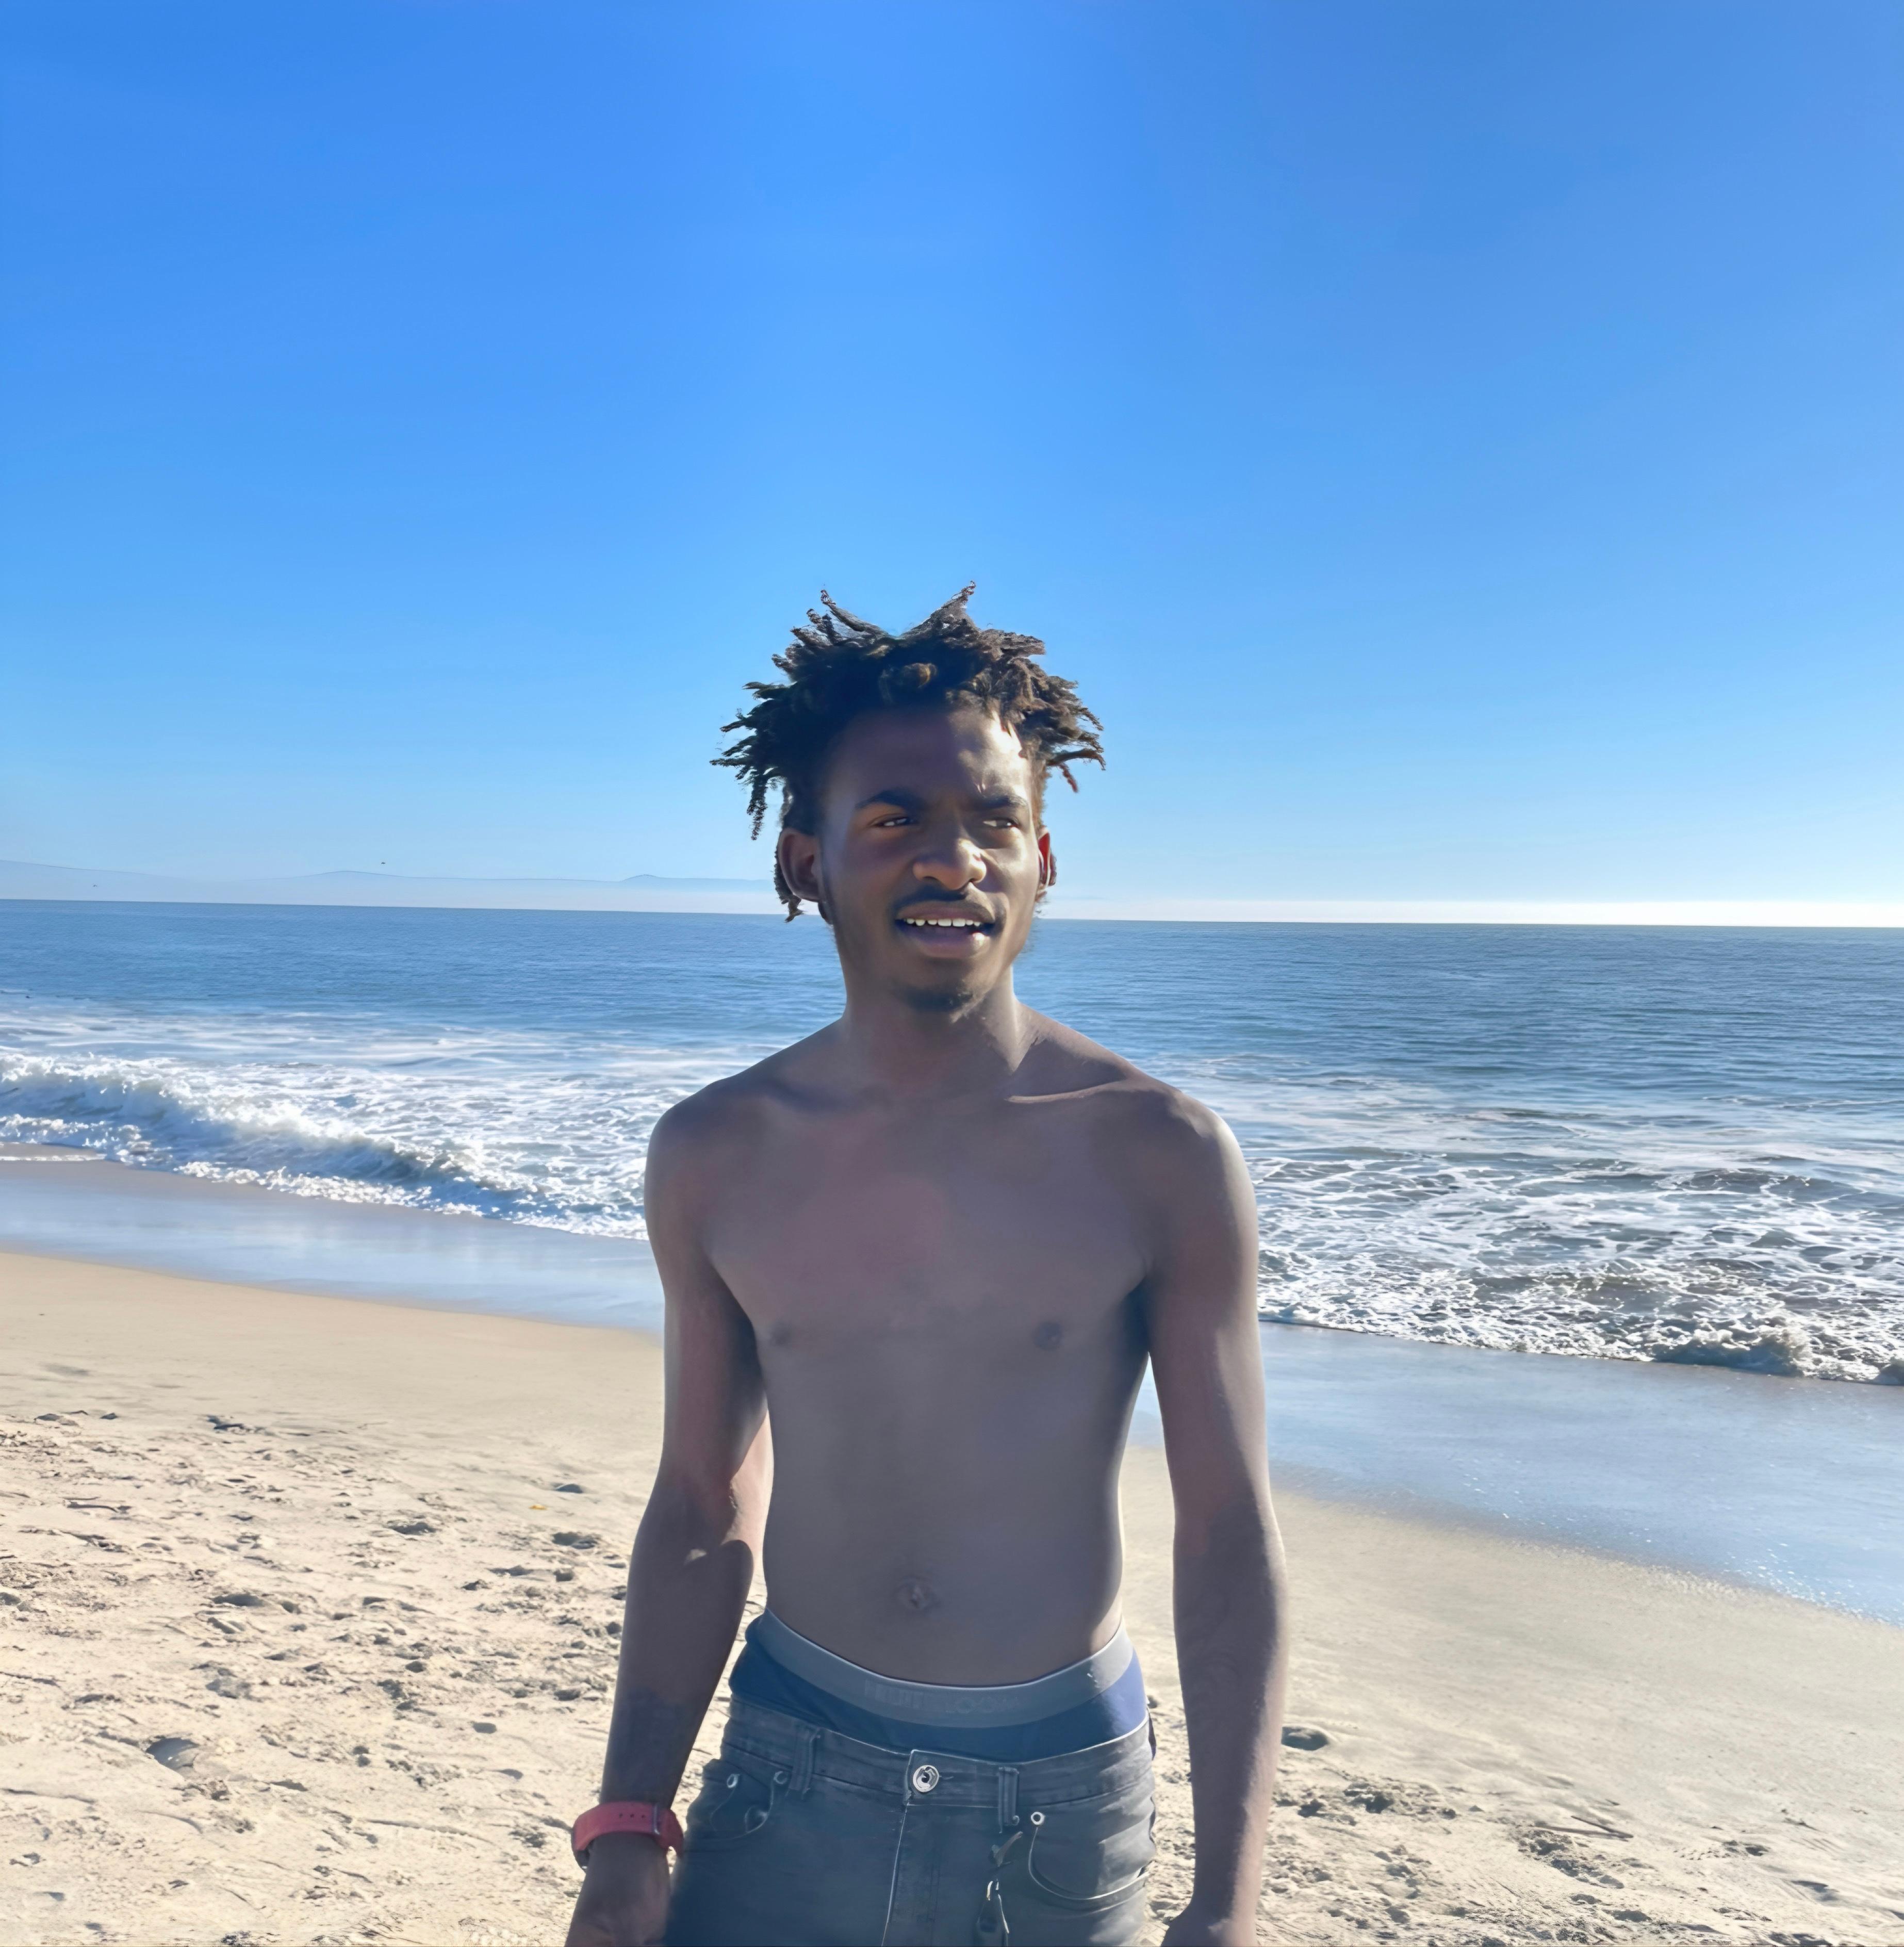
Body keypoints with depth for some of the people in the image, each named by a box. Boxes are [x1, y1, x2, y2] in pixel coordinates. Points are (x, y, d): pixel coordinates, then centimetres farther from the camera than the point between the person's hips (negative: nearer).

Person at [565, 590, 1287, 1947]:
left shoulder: (1162, 1158, -12)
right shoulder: (716, 1159, -5)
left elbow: (1229, 1536, -8)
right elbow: (703, 1513, 3)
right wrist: (628, 1832, 0)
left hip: (1066, 1797, -1)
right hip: (792, 1782, 1)